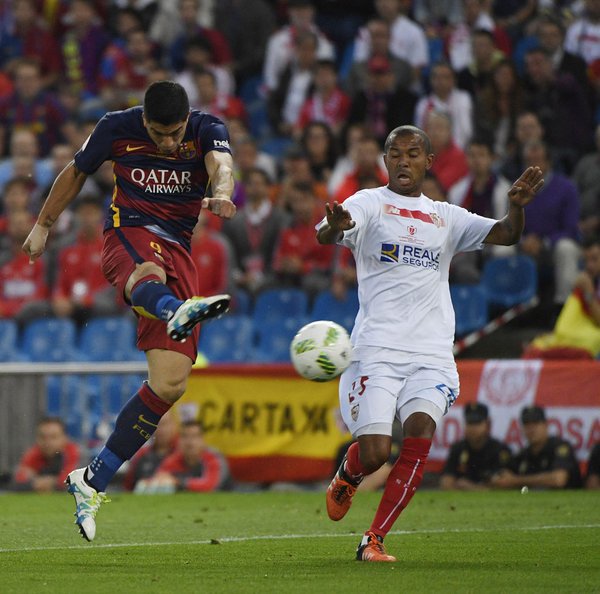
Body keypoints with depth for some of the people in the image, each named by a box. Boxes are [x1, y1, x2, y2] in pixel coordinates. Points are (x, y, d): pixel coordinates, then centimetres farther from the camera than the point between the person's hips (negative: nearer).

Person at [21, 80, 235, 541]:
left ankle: (92, 482, 2)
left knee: (170, 384, -8)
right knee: (148, 274, -43)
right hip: (129, 232, -2)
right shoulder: (117, 128, -3)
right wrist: (44, 225, 24)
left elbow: (221, 164, -27)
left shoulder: (208, 130, -5)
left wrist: (221, 193, -50)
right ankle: (177, 312, -83)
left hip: (178, 248, 2)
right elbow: (77, 171, 15)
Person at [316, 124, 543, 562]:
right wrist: (334, 225, -38)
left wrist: (517, 207, -13)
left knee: (421, 430, -21)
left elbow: (505, 235, 9)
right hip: (378, 347, -3)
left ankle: (374, 539, -11)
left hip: (432, 352, 3)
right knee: (374, 453, -12)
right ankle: (346, 479, 27)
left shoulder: (445, 217, 19)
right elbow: (325, 234, -12)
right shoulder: (370, 203, 7)